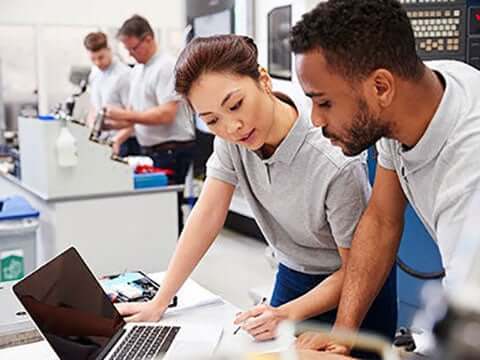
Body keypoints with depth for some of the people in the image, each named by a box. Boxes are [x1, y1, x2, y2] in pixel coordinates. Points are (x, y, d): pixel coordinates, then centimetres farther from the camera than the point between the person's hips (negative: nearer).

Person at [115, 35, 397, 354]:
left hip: (351, 289, -4)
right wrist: (159, 303, -15)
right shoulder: (231, 139, -16)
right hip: (292, 277, 5)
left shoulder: (336, 163, -33)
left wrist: (288, 314, -33)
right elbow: (208, 214, -13)